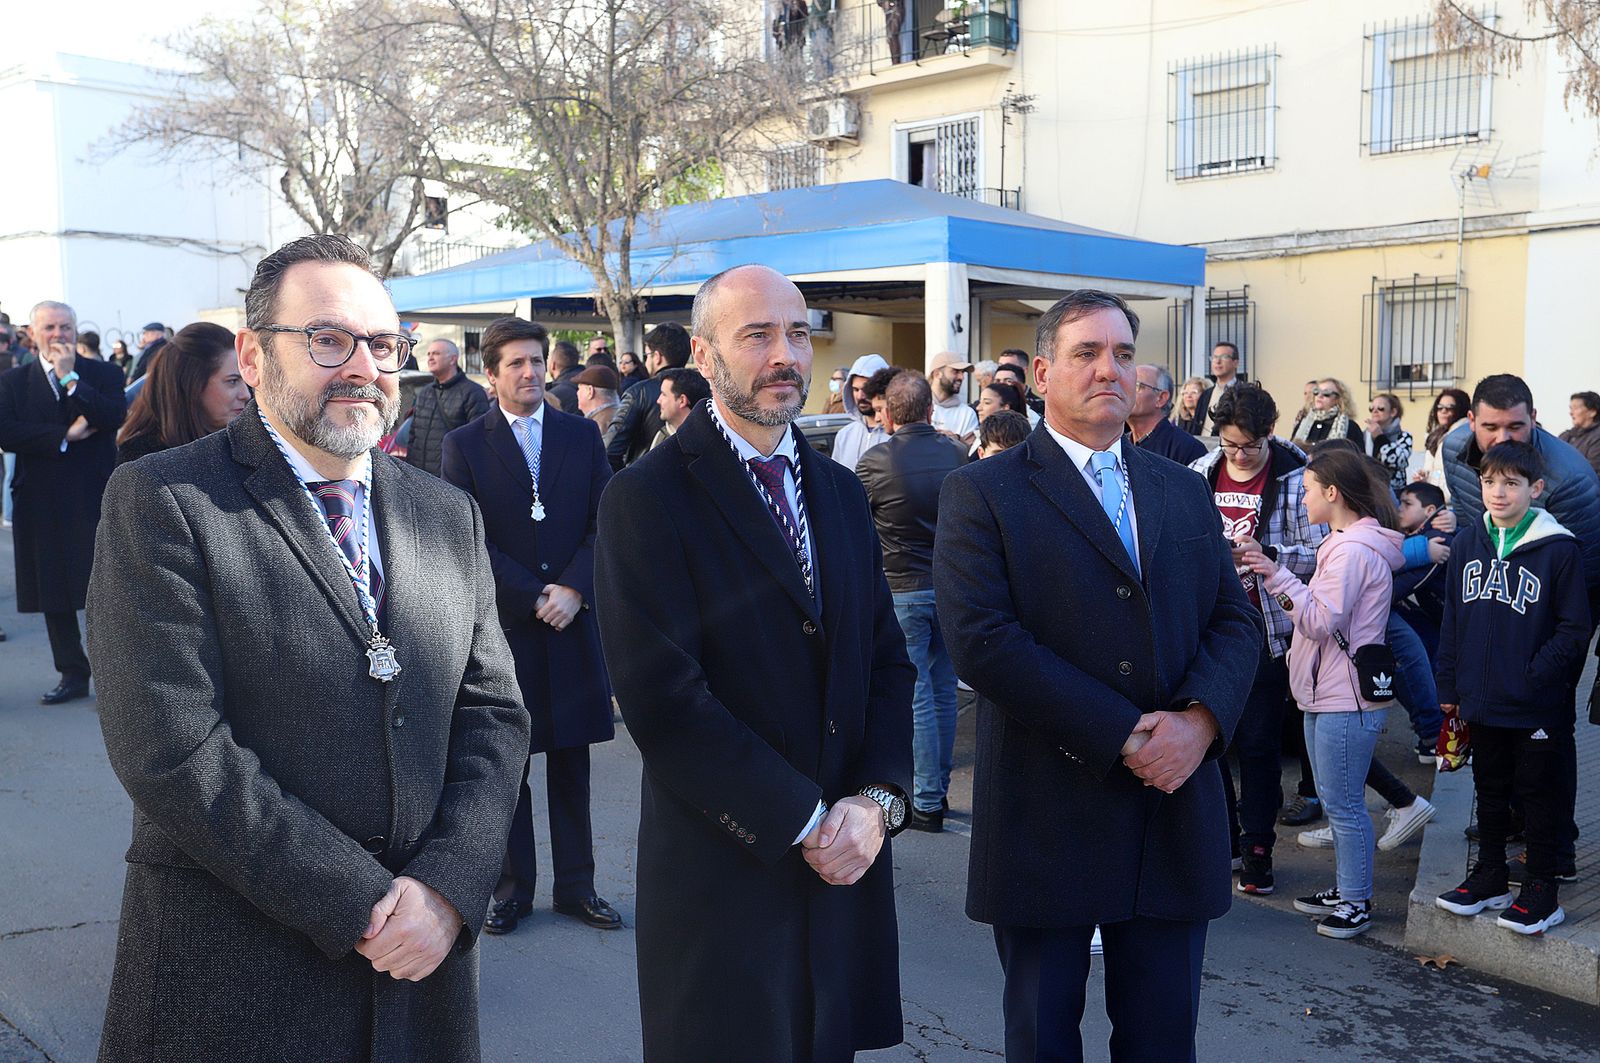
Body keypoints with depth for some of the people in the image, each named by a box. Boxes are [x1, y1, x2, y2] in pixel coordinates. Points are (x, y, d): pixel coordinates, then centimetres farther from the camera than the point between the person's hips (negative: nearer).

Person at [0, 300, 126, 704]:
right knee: (53, 594, 10)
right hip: (41, 503, 3)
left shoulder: (104, 374, 3)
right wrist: (65, 435, -15)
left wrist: (70, 377, -16)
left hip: (96, 500, -3)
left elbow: (115, 417, -16)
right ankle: (73, 675, 22)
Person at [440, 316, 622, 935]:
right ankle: (512, 886, 21)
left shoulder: (582, 436, 8)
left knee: (571, 764, 10)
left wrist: (573, 589, -13)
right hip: (501, 627, -2)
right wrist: (533, 597, -12)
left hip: (574, 619, 2)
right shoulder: (464, 446, 1)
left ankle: (576, 885, 20)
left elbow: (605, 524, 2)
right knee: (505, 763, 8)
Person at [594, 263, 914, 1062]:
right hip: (724, 871, -5)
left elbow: (887, 658, 9)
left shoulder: (840, 490, 11)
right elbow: (663, 699, -17)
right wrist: (804, 822, -15)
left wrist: (878, 798, -6)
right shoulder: (646, 498, -10)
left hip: (847, 867, 6)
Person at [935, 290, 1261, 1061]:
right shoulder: (983, 492, -5)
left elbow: (1235, 618, 8)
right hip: (1047, 817, -4)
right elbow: (981, 641, -16)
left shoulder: (1183, 491, 12)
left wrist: (1201, 719, -13)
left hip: (1174, 816, 4)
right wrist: (1124, 735, -17)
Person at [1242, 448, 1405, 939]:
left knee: (1343, 803, -1)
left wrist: (1279, 577, -19)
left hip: (1346, 700, -11)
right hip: (1325, 694, 11)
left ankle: (1357, 902, 9)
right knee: (1335, 800, 18)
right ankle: (1345, 888, 28)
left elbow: (1322, 621, -21)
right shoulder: (1345, 544, 16)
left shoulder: (1353, 552, -18)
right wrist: (1277, 579, 7)